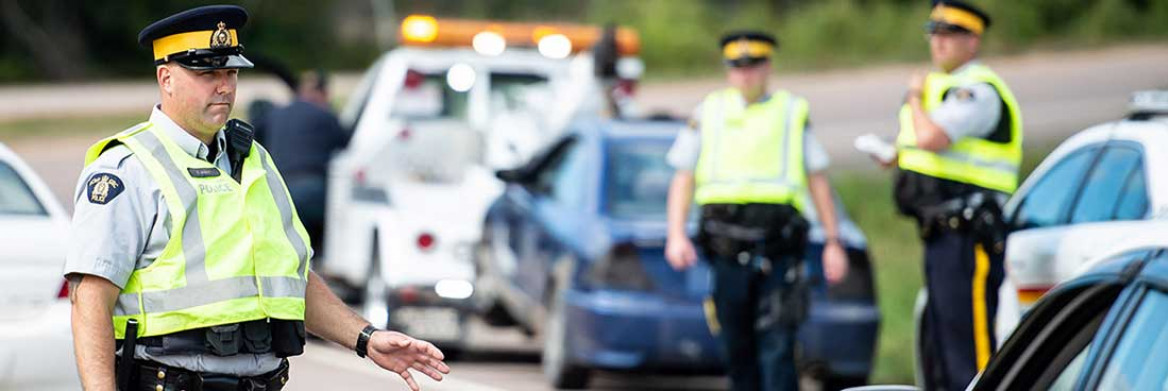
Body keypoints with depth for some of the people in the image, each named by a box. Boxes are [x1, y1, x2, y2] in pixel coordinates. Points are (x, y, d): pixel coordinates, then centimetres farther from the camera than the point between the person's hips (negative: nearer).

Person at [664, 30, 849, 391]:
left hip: (778, 248, -2)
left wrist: (833, 242, 7)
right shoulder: (708, 113, 14)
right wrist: (676, 235, -1)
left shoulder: (793, 112, 11)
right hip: (728, 250, 2)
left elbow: (818, 181, 13)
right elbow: (683, 178, 13)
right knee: (738, 350, 7)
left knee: (777, 349, -11)